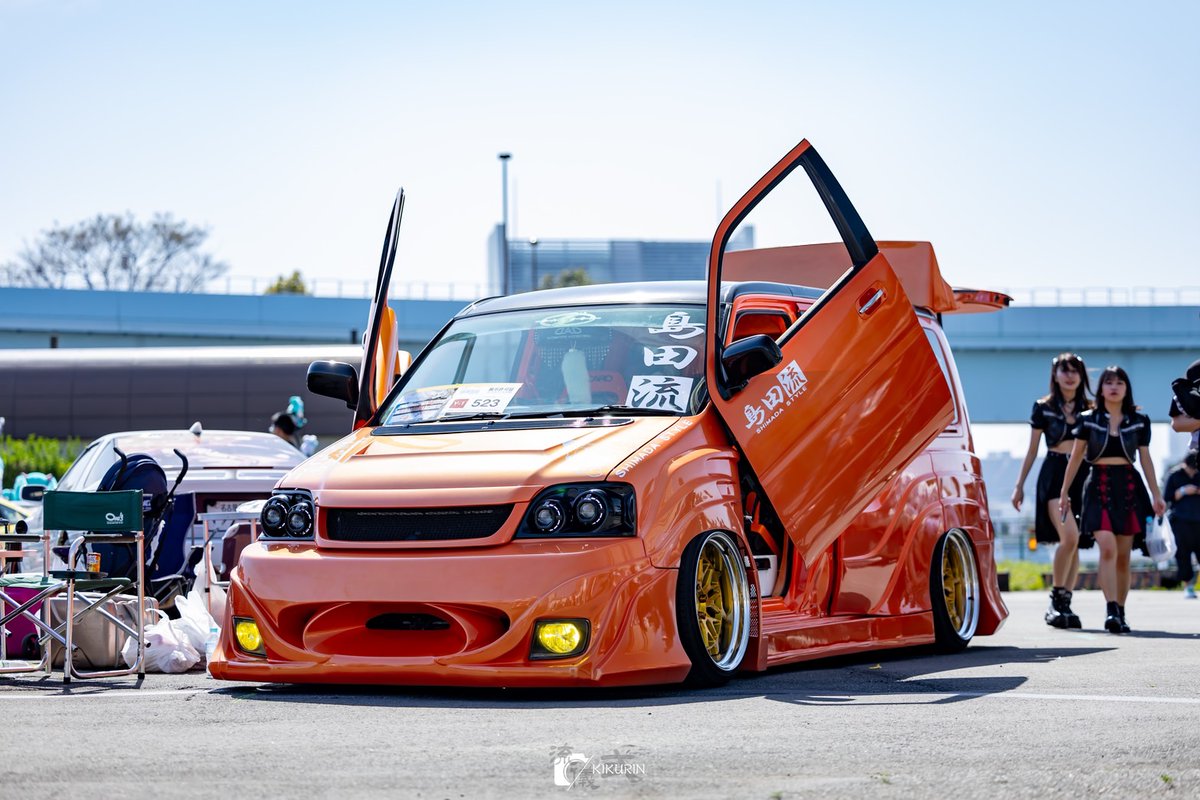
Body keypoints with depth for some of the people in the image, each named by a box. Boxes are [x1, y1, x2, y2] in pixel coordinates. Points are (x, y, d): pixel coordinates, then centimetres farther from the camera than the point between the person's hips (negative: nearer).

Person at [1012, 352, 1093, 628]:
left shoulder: (1090, 410, 12)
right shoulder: (1043, 407, 6)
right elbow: (1032, 450, 8)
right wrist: (1019, 485, 7)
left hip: (1082, 475, 3)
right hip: (1054, 474, -3)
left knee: (1074, 543, 2)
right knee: (1069, 536, -21)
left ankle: (1064, 604, 9)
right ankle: (1056, 598, -10)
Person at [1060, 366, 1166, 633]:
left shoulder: (1139, 421, 7)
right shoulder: (1088, 419, 4)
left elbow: (1145, 459, 11)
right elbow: (1076, 458, 9)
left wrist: (1156, 495, 8)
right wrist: (1064, 492, 9)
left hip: (1129, 486, 2)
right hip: (1099, 486, -2)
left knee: (1123, 556, 5)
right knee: (1107, 549, -18)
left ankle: (1120, 613, 14)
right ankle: (1111, 611, -23)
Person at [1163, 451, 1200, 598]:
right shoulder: (1175, 475, 3)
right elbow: (1166, 498, 0)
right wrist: (1183, 491, -12)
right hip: (1180, 520, -2)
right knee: (1183, 553, -5)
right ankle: (1187, 586, 1)